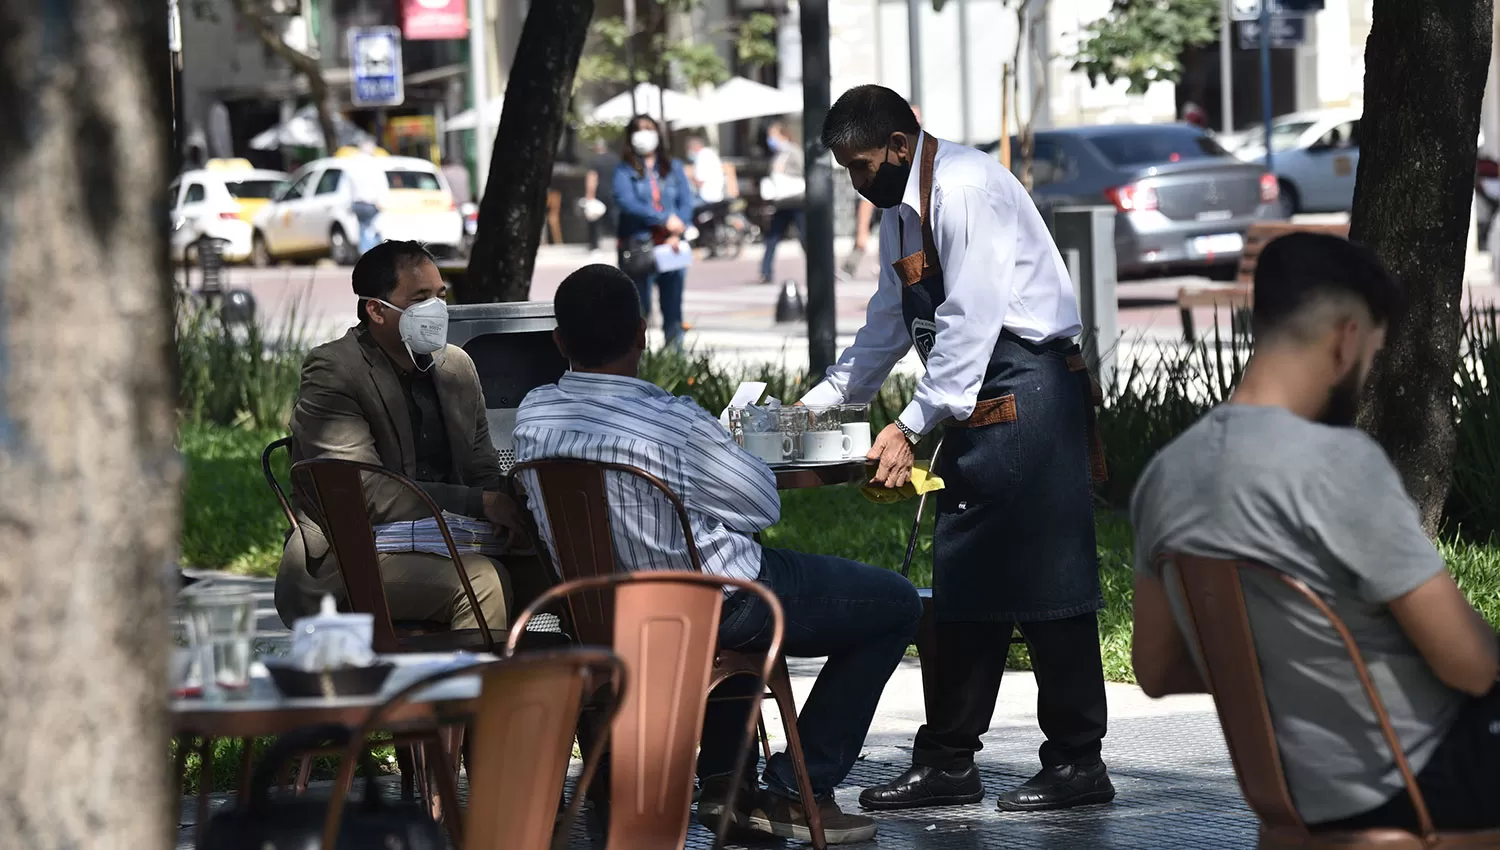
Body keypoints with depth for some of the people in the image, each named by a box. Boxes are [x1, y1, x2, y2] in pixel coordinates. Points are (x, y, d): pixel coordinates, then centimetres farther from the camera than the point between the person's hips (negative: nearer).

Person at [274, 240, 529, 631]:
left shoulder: (457, 366, 13)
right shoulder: (331, 372, -9)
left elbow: (484, 471, 17)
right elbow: (368, 495, -17)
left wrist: (507, 511, -9)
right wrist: (479, 504, -20)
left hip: (436, 548, 7)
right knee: (483, 580, -30)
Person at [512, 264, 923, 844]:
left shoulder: (532, 417, -9)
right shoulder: (672, 424, -27)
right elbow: (763, 505, -13)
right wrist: (725, 449, 8)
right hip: (717, 610, -7)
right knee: (895, 605, 10)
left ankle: (722, 782, 28)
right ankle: (796, 790, 9)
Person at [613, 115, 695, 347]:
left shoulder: (673, 168, 14)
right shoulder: (625, 170, 4)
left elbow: (686, 202, 6)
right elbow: (626, 201, -11)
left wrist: (676, 235, -10)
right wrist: (664, 219, -14)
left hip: (671, 246, 3)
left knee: (673, 308, 1)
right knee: (639, 308, -4)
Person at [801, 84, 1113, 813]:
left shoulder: (964, 188, -16)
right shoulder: (900, 209, 15)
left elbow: (970, 321, -21)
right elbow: (888, 326, 26)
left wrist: (912, 426, -20)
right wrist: (820, 402, 20)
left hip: (1029, 394, -10)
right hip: (977, 409, 10)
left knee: (1042, 578, -7)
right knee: (962, 584, 10)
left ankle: (1077, 764, -1)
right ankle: (947, 764, 14)